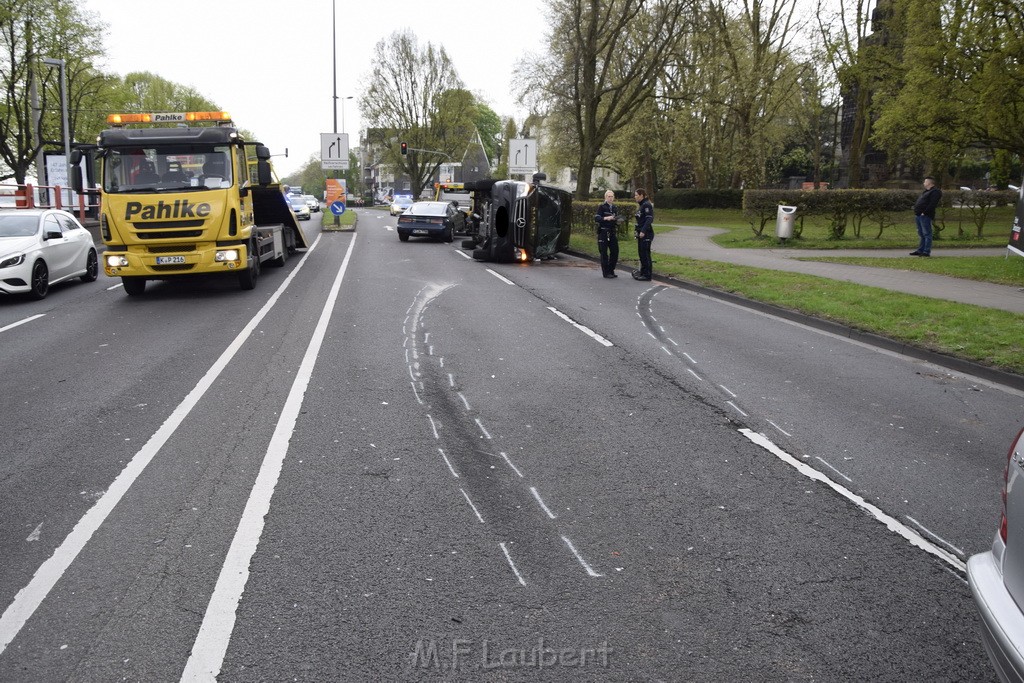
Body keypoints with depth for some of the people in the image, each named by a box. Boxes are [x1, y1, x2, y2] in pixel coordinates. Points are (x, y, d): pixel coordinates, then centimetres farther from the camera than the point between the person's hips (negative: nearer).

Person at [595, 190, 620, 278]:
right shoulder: (602, 207, -4)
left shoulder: (614, 208, 15)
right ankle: (606, 272, 4)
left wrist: (616, 219, 2)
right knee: (604, 253, -3)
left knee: (615, 251, 5)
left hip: (612, 232, 6)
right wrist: (606, 218, -29)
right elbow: (596, 218, -15)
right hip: (603, 232, -6)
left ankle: (611, 270, 17)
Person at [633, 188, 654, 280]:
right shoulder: (641, 205, 16)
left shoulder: (647, 205, -14)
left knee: (645, 254, -6)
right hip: (641, 233, 10)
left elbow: (649, 219, -22)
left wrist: (643, 231, -29)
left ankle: (647, 275, -2)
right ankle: (642, 272, 24)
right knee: (641, 253, 15)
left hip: (646, 234, -10)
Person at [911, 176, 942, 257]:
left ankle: (927, 251, -8)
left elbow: (932, 204, -21)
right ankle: (920, 250, 21)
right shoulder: (926, 191, 23)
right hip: (919, 215, 11)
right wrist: (915, 208, 14)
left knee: (926, 234, -8)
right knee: (921, 234, 14)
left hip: (925, 216, -11)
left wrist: (924, 212, -23)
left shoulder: (935, 192, -10)